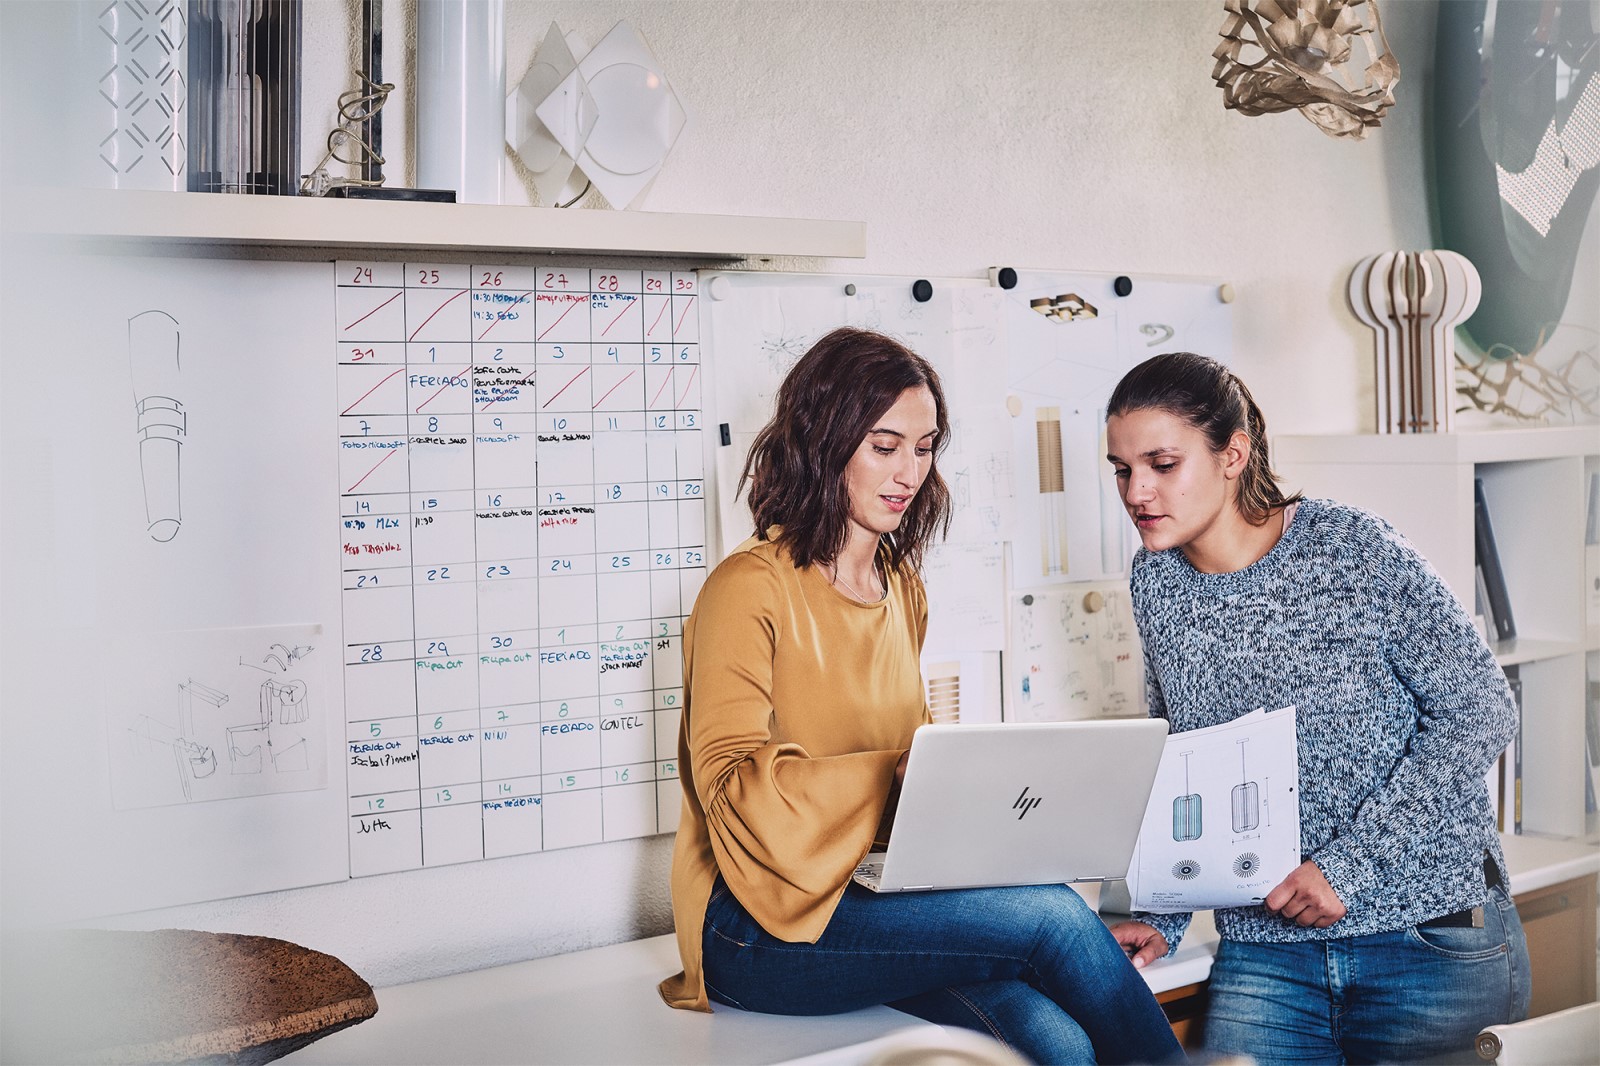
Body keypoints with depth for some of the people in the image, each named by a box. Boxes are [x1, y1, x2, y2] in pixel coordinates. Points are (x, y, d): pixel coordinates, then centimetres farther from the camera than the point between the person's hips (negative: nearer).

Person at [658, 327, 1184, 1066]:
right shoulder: (751, 588, -8)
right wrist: (896, 772, -28)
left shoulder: (902, 587, 16)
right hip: (763, 923, -6)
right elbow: (732, 788, -15)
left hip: (877, 894, 6)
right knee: (1050, 914, -23)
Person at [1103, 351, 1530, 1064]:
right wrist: (1162, 918, 0)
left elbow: (1479, 710, -12)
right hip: (1263, 948, 4)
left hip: (1431, 933, -3)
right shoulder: (1157, 581, 2)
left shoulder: (1356, 551, -13)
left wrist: (1346, 864, -18)